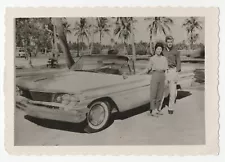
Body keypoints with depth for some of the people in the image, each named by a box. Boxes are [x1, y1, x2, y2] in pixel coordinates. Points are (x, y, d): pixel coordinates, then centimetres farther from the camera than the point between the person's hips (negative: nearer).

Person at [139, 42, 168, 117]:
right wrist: (140, 73, -6)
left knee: (160, 94, 4)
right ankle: (153, 110, -2)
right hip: (155, 75, -3)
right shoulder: (152, 58, 7)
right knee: (153, 93, -5)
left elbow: (166, 69, 12)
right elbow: (148, 69, 7)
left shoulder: (164, 58, 13)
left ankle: (157, 109, 12)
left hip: (162, 76, 3)